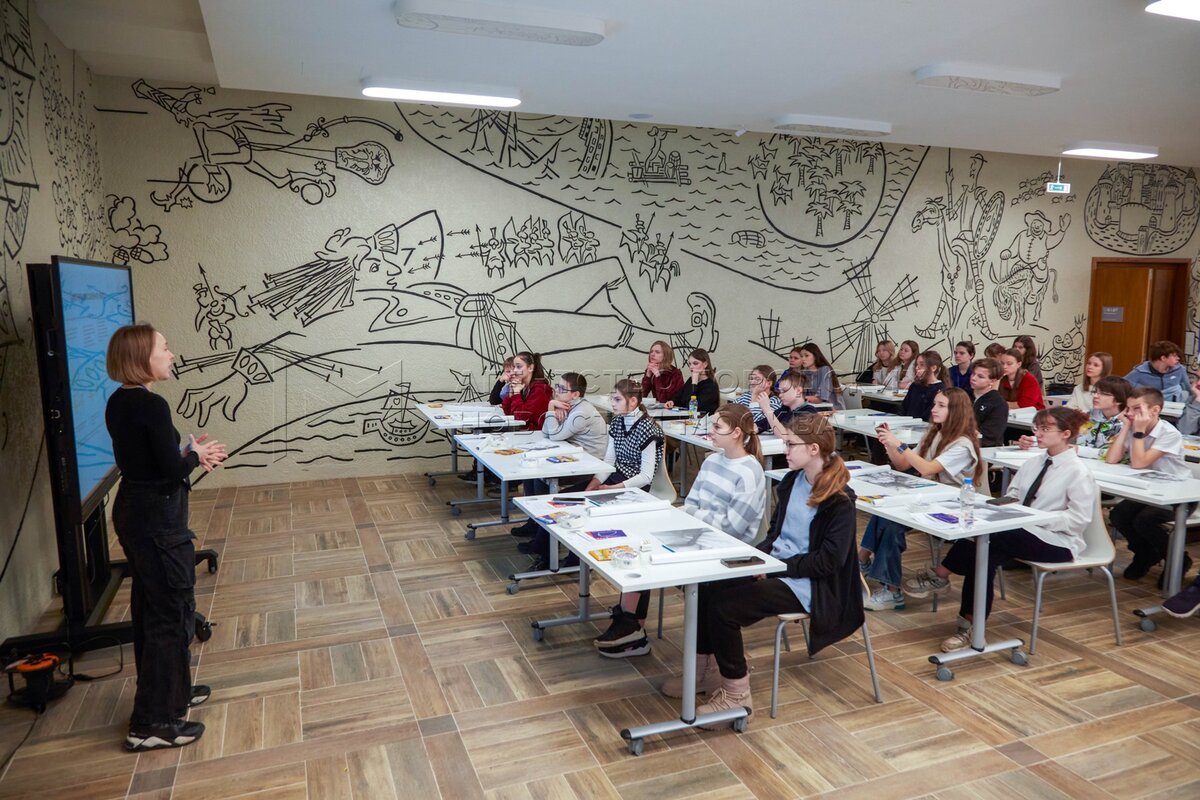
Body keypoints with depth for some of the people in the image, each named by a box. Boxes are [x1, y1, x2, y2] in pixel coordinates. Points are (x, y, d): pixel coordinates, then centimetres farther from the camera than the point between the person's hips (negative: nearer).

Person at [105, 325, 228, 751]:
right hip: (158, 520, -10)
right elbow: (172, 470, -22)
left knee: (149, 605, 20)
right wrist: (194, 455, -3)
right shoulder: (152, 406, -21)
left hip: (133, 512, 10)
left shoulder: (118, 403, 7)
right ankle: (153, 722, 8)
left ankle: (170, 689, 37)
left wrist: (187, 453, 4)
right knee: (172, 614, 0)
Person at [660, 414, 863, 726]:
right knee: (707, 589, -10)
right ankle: (705, 670, 7)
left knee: (723, 606, -22)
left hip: (809, 586, -8)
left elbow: (829, 560, -18)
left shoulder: (839, 500, -15)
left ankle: (736, 694, -5)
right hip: (775, 567, 8)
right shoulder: (792, 481, 8)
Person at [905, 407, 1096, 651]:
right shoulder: (1033, 463, 14)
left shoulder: (1078, 472, -7)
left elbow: (1080, 518, -13)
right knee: (986, 553, -28)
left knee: (987, 537, -32)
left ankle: (939, 575, -19)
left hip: (1055, 542, -6)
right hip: (1022, 532, 6)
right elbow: (1012, 495, 17)